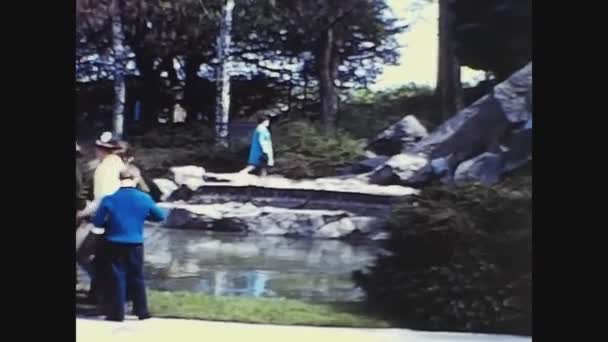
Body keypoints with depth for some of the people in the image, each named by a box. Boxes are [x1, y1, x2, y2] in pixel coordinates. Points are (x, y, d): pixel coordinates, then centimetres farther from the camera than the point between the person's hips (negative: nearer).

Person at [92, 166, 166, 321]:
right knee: (137, 278, 13)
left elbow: (97, 222, -3)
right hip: (135, 245, 1)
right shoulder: (144, 198, -7)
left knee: (116, 278, 7)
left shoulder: (109, 199, -10)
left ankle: (117, 313, 8)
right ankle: (142, 311, 19)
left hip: (114, 245, -1)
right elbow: (161, 216, 5)